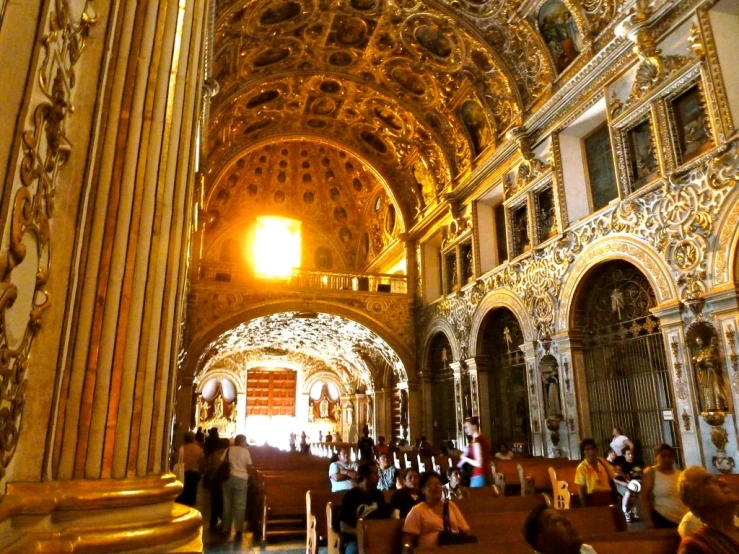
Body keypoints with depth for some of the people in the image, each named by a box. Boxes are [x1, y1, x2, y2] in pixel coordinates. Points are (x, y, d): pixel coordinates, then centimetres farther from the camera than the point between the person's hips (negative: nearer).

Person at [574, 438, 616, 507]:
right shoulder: (582, 467, -11)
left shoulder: (603, 462, -1)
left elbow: (611, 481, 10)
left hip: (608, 497, 4)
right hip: (593, 500, -4)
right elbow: (581, 490, -8)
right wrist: (586, 507, -11)